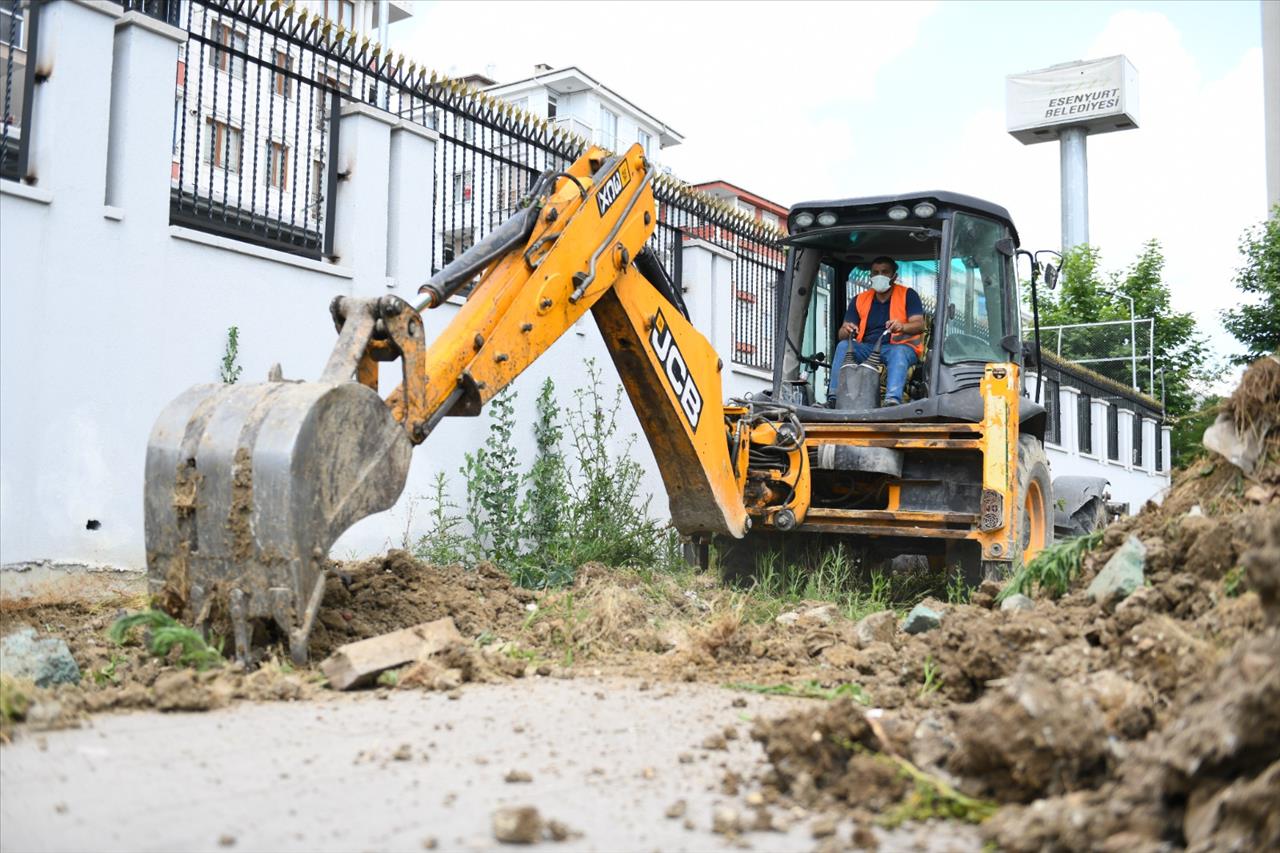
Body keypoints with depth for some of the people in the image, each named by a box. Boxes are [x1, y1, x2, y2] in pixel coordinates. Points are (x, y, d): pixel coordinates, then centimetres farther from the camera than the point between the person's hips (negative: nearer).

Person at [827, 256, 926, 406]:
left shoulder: (908, 295, 5)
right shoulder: (860, 300, 14)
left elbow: (920, 325, -9)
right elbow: (841, 334, 7)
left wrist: (902, 327, -32)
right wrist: (846, 331, -20)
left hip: (899, 347, -3)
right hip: (867, 348, 3)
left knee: (898, 352, -37)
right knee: (843, 346, -24)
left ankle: (893, 400, -58)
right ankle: (834, 398, -32)